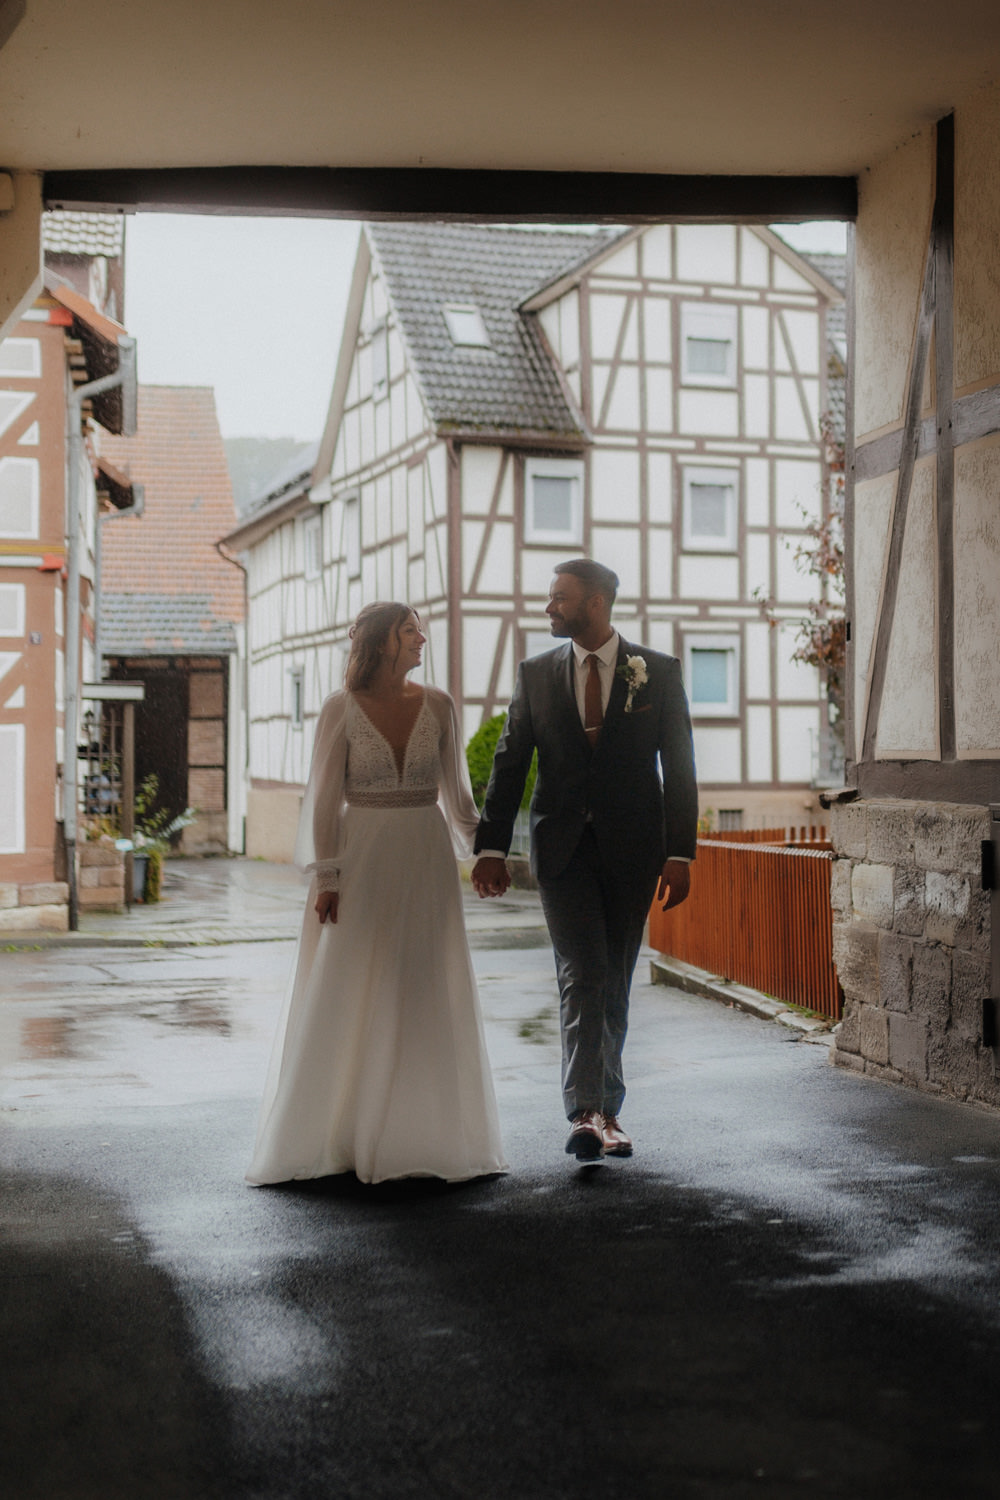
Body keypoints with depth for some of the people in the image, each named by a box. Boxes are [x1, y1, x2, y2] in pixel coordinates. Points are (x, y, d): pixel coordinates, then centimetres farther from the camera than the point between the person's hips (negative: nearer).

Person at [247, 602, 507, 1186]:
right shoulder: (341, 710, -4)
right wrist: (326, 878, -9)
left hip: (426, 860, 3)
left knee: (427, 998, 5)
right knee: (348, 1000, 2)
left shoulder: (438, 705, 4)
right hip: (362, 858, -2)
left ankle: (423, 1135, 16)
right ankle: (339, 1137, 12)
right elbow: (325, 797, -4)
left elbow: (456, 788, 11)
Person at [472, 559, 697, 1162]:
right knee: (582, 977, -11)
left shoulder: (658, 672, 2)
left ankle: (605, 1111, 21)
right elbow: (509, 763, 6)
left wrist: (679, 853, -5)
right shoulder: (537, 675, 6)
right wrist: (491, 846, -2)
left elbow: (679, 767, 1)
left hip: (632, 851, 0)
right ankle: (587, 1113, -15)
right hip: (563, 848, 0)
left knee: (615, 984, 8)